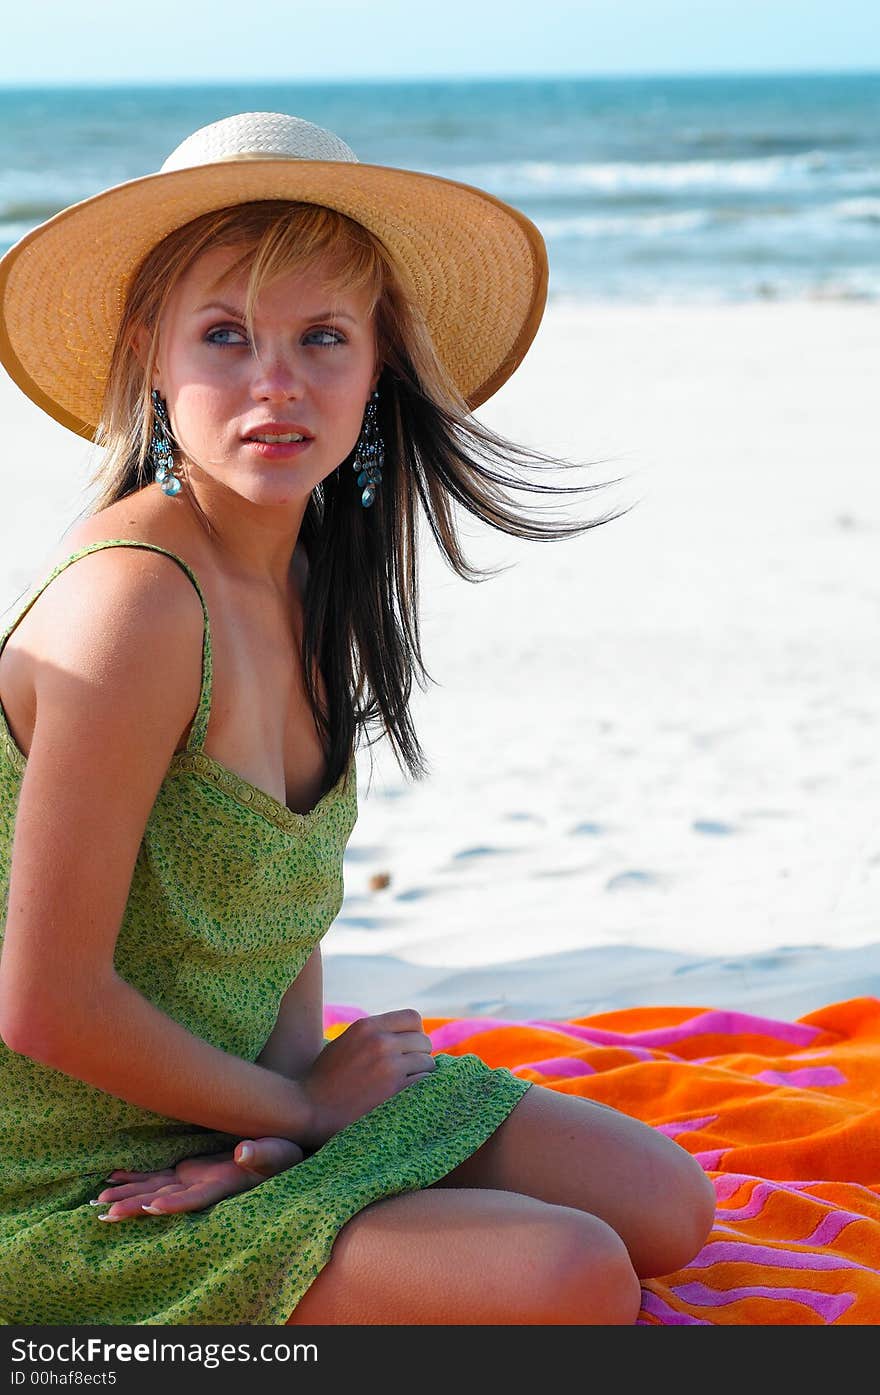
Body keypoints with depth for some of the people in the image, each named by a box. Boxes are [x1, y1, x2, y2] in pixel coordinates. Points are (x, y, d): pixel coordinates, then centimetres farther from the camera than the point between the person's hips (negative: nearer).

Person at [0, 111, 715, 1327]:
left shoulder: (307, 580, 2)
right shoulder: (138, 598, -26)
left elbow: (286, 906, 7)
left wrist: (274, 1122, -12)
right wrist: (298, 1103, -11)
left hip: (239, 1103, 9)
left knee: (664, 1209, 11)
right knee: (573, 1279, -21)